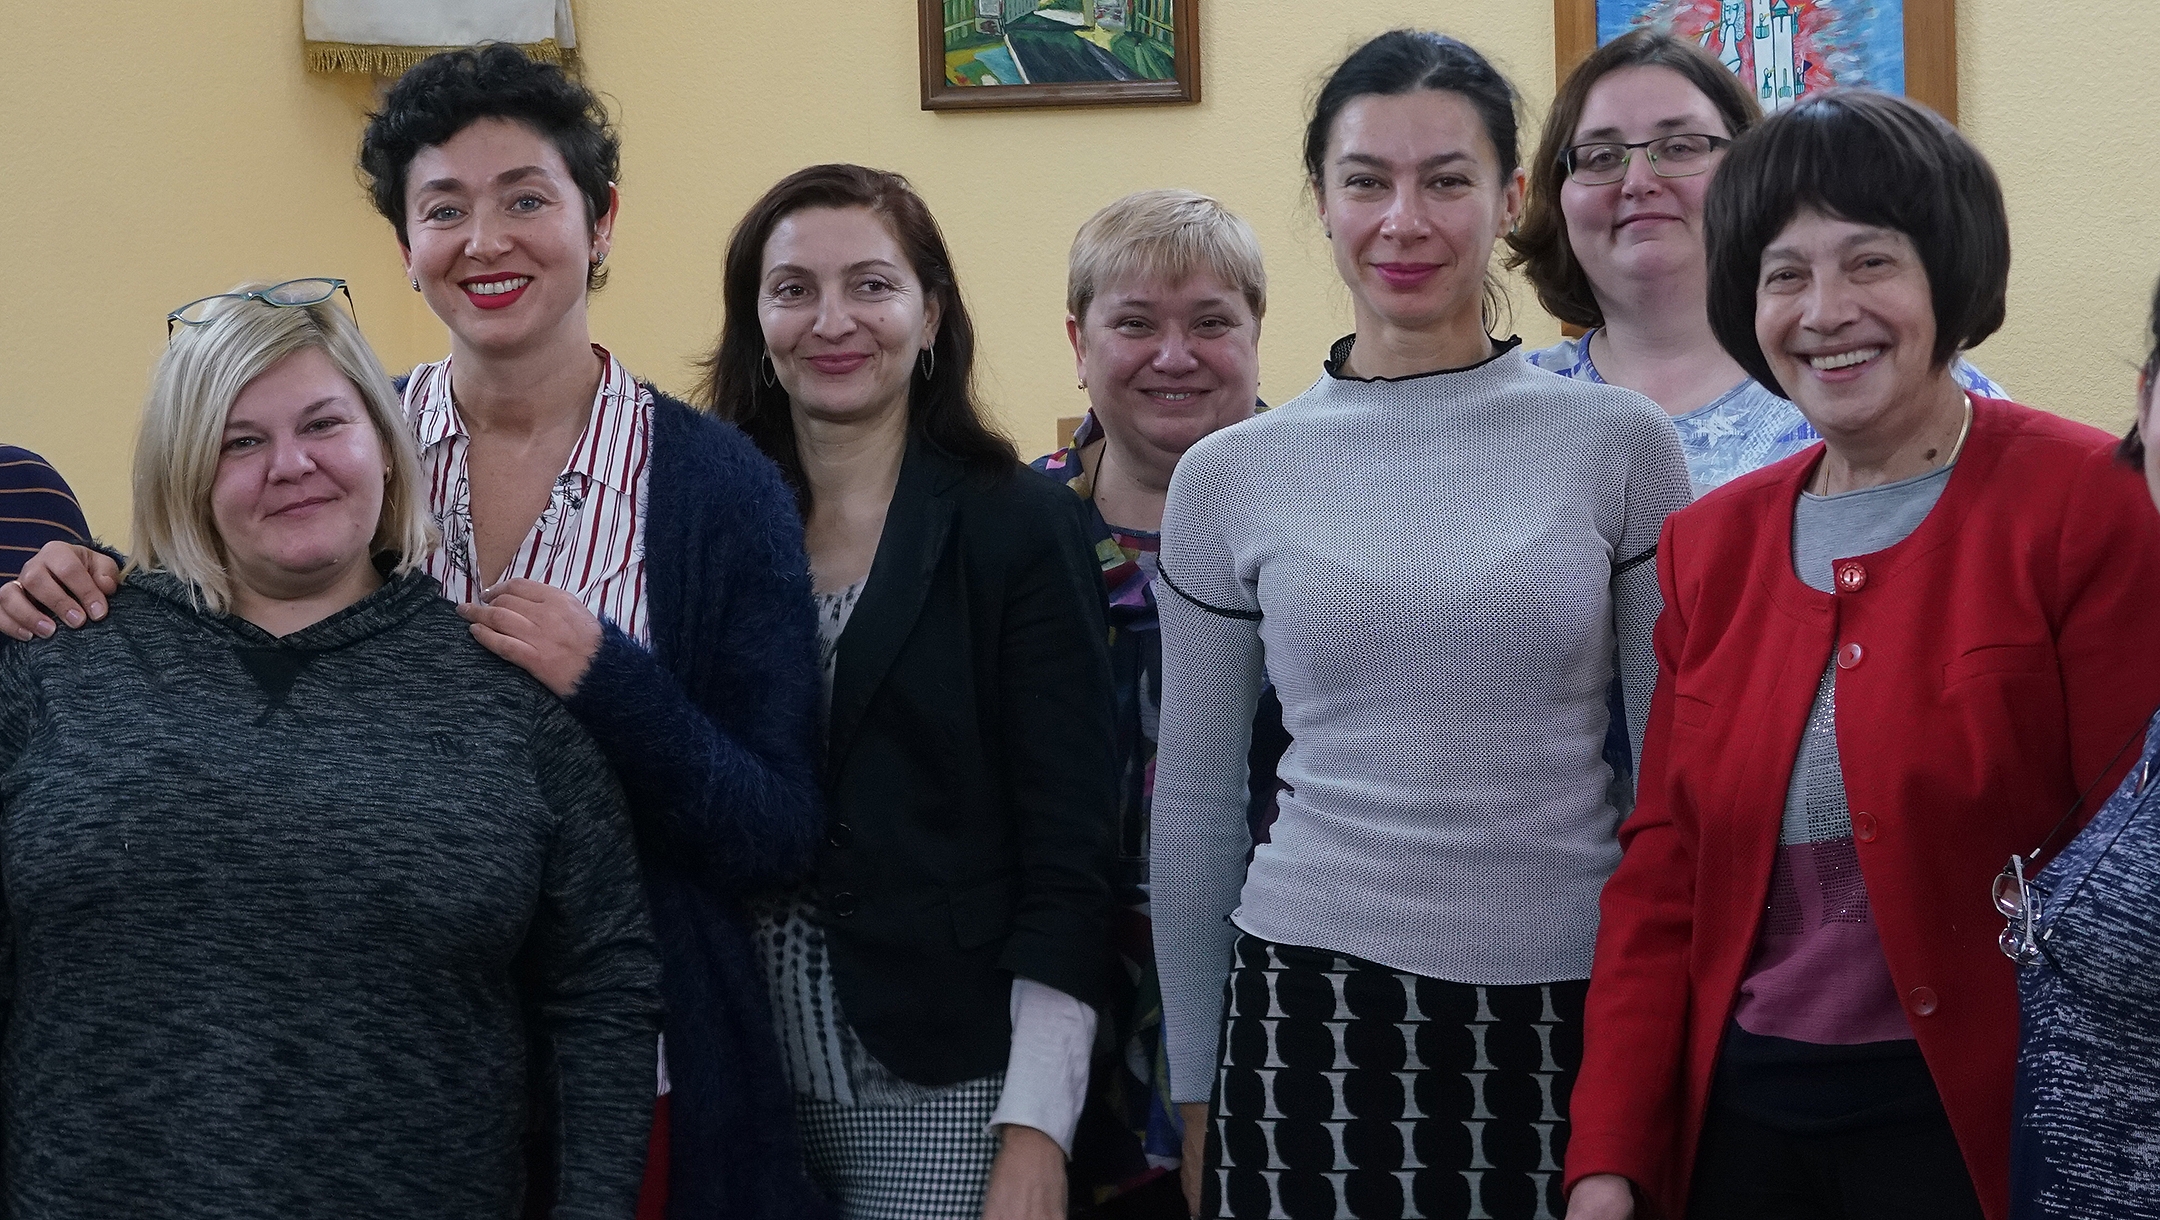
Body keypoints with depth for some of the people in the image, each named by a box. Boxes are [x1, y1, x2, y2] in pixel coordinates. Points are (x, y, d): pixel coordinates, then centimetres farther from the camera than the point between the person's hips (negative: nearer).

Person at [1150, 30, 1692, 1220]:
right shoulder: (1228, 477, 2)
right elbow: (1195, 803, 9)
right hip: (1316, 1001, 1)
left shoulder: (1620, 443, 0)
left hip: (1571, 1014, 0)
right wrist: (1194, 1087, 11)